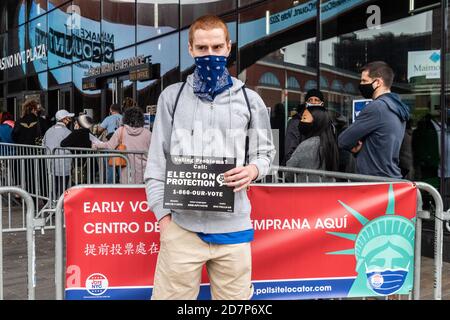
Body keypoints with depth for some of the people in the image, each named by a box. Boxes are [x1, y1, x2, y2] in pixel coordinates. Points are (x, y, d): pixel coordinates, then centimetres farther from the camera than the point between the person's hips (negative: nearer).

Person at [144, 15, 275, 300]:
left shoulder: (250, 100, 8)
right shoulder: (172, 96, 8)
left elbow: (265, 151, 14)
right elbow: (157, 159, 7)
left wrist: (254, 169, -10)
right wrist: (162, 212, 0)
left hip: (233, 225, 1)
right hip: (182, 224, 0)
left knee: (235, 296, 9)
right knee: (171, 295, 4)